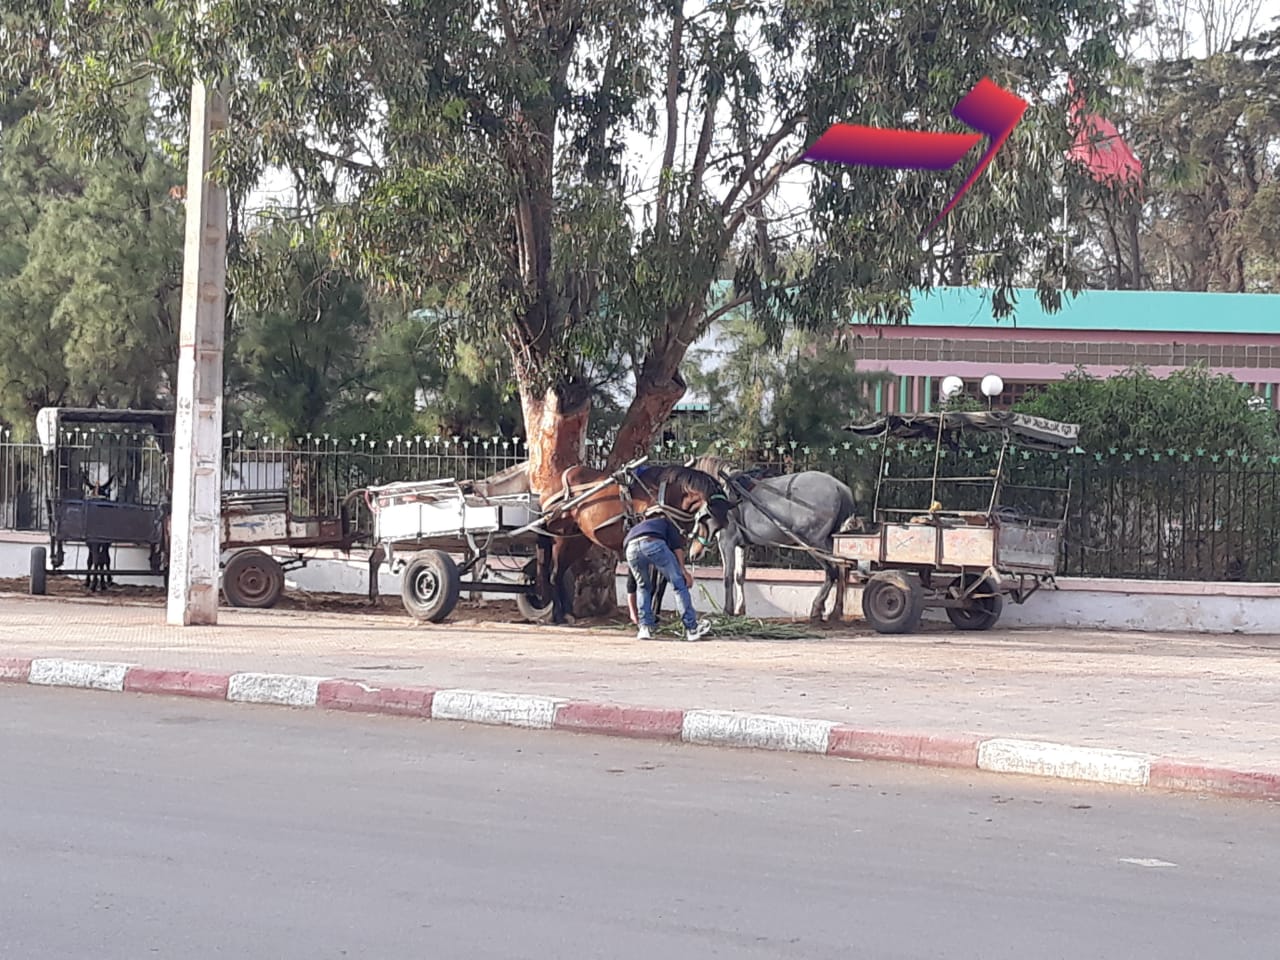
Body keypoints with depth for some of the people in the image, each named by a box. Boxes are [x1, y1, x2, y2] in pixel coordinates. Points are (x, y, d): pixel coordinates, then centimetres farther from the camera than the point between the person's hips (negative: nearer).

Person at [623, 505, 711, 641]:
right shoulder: (665, 522, 39)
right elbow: (677, 545, 12)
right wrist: (683, 570, 9)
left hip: (630, 549, 4)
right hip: (654, 544, -4)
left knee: (643, 588, 28)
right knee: (679, 583, 10)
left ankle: (645, 628, 19)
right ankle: (691, 628, 9)